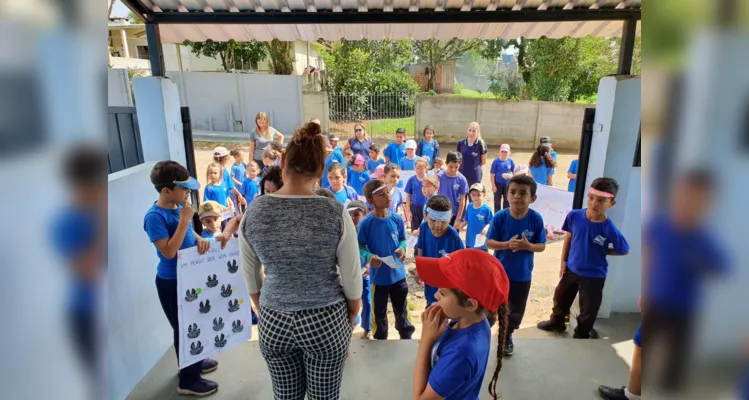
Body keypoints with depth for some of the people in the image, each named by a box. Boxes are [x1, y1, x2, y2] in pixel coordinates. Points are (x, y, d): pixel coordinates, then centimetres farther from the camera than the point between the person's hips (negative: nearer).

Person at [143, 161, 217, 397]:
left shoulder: (179, 206, -1)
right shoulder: (155, 216, -24)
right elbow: (169, 251, -29)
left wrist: (200, 240, -8)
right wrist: (184, 219, -29)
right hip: (171, 282, -8)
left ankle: (195, 361, 45)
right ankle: (188, 381, 25)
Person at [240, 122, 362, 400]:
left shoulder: (253, 212, -10)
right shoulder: (336, 213, -17)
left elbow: (251, 279, 2)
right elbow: (352, 281, -9)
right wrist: (351, 320, 9)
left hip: (273, 322, 2)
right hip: (326, 321, -2)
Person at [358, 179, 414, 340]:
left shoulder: (397, 219, -7)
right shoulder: (366, 223, -18)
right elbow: (360, 246, -10)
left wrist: (402, 248, -15)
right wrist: (369, 257, -29)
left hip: (398, 273, 3)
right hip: (378, 276, -3)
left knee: (402, 309, 21)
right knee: (379, 312, 17)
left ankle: (407, 338, 42)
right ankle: (381, 340, 39)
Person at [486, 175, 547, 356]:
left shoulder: (536, 219, -14)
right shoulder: (500, 217, -17)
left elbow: (542, 246, -6)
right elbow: (489, 242, -12)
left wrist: (528, 246, -27)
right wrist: (507, 244, -29)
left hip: (523, 275, 2)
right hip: (499, 272, -2)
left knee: (516, 311, 19)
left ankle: (507, 336, 45)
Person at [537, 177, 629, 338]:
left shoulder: (610, 230, -27)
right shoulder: (574, 216, -17)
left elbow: (624, 251, -9)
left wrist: (602, 251, -10)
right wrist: (563, 262, 4)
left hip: (594, 276, -3)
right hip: (571, 269, 4)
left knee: (588, 310, 17)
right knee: (560, 297, 24)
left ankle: (581, 335, 43)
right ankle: (557, 322, 51)